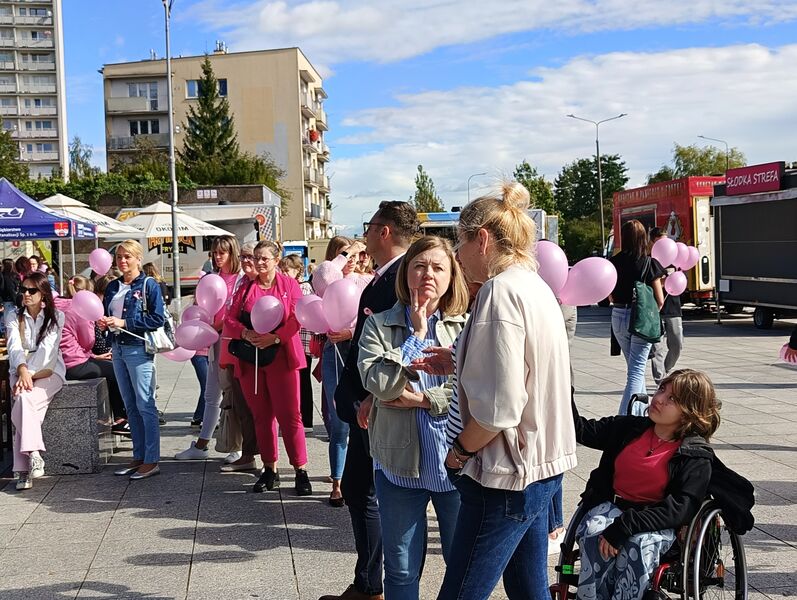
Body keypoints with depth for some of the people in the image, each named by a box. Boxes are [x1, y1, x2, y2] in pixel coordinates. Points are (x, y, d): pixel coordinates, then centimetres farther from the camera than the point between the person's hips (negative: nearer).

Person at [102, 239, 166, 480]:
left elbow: (158, 318, -14)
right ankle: (139, 457, 20)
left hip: (139, 349, -7)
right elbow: (106, 313, 19)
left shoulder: (149, 285, -7)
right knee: (130, 406, 12)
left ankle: (152, 461, 0)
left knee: (145, 405, -5)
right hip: (118, 348, 7)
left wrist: (124, 323, -17)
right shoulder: (113, 287, 13)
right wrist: (105, 322, -5)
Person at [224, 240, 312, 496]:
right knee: (261, 416, 9)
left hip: (281, 357, -4)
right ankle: (270, 470, 18)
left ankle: (301, 470, 0)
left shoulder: (289, 284, 2)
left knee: (289, 414, -6)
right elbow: (230, 318, 6)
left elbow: (297, 318, -7)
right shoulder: (246, 288, 13)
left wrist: (275, 337, -19)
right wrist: (246, 333, -13)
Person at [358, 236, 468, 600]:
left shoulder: (467, 326, 0)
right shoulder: (379, 326, 1)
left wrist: (423, 399, -15)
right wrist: (417, 335, -10)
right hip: (400, 462, 0)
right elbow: (378, 383, -14)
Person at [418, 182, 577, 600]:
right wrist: (459, 363, 13)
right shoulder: (536, 287, 11)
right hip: (542, 466, 10)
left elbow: (498, 407, -24)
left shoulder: (501, 290, -18)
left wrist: (460, 450, -8)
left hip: (506, 475, -10)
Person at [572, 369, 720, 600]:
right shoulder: (630, 428, 10)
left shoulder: (696, 456, -3)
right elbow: (580, 430, 12)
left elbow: (680, 508, -14)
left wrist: (625, 526, -25)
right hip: (611, 506, 3)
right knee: (593, 534, -31)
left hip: (657, 523, -3)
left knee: (640, 544, -36)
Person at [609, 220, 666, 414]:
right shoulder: (649, 264, -10)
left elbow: (610, 296, 5)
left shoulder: (614, 262, -2)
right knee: (637, 370, -1)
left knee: (635, 366, 22)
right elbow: (659, 300, -6)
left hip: (618, 317, 4)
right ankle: (624, 416, -12)